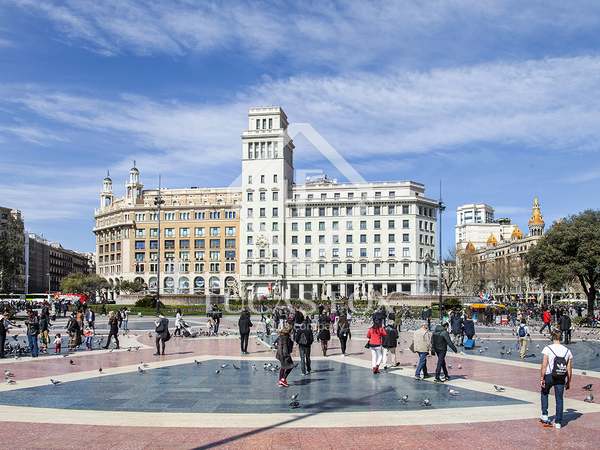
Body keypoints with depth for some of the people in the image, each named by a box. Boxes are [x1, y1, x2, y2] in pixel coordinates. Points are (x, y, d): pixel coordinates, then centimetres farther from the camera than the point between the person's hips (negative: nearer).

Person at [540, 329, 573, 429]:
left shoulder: (548, 349, -9)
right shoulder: (567, 351, 2)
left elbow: (544, 365, -13)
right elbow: (569, 369, 5)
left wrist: (541, 378, -7)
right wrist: (568, 382, 13)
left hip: (549, 376, -2)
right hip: (561, 378, 2)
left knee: (544, 393, 23)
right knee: (559, 399, 11)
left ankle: (544, 415, 19)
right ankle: (558, 422, 14)